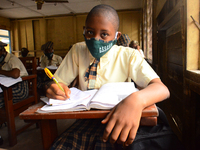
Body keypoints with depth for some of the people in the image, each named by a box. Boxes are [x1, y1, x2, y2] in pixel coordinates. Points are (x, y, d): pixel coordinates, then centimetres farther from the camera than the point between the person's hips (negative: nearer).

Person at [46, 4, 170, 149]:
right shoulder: (77, 51, 1)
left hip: (115, 122, -1)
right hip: (85, 120, 2)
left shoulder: (128, 56, -9)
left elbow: (162, 89, -19)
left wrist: (136, 100, -42)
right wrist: (54, 88, -25)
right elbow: (58, 81, 1)